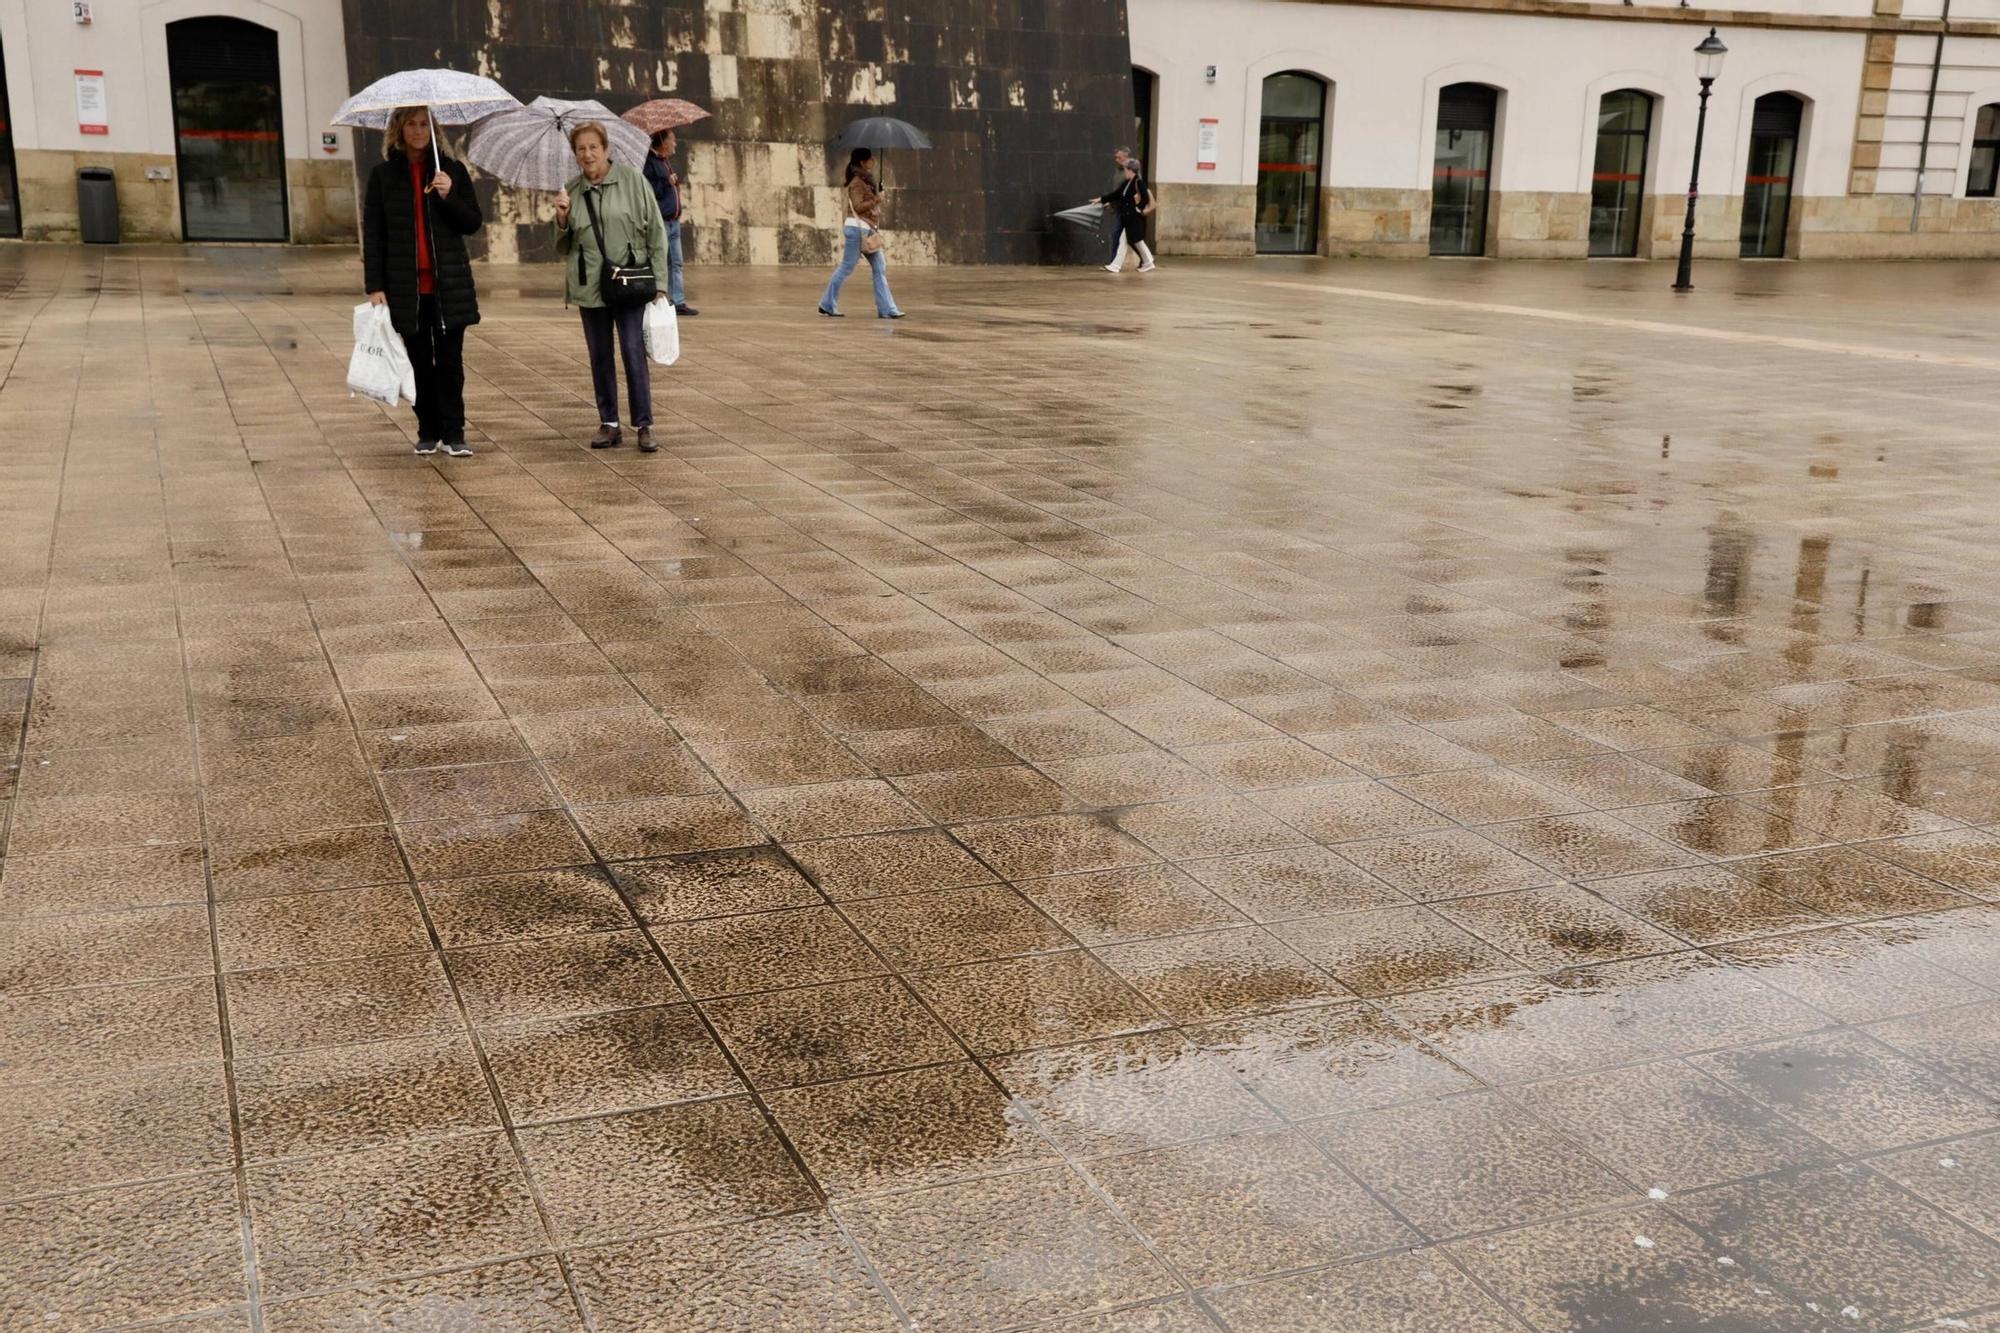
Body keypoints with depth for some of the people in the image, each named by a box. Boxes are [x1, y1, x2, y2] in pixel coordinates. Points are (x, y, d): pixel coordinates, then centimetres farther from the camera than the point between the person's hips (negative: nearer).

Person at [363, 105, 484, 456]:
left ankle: (453, 433, 5)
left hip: (449, 284, 0)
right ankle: (428, 432, 14)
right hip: (406, 286, 0)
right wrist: (374, 286, -5)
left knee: (450, 361, 1)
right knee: (420, 362, 7)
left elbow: (474, 223, 3)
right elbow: (372, 233, 2)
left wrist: (448, 197, -15)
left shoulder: (451, 170, 5)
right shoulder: (383, 174, 3)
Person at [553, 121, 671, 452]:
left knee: (634, 353, -8)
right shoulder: (571, 192, 9)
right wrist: (562, 219, -6)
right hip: (590, 288, 4)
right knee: (600, 357, 8)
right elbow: (563, 247, 14)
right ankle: (609, 424, 17)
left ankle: (644, 425, 0)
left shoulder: (633, 181, -1)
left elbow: (656, 232, 1)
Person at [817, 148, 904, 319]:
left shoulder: (866, 180, 16)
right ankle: (827, 304, 7)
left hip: (868, 231, 10)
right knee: (846, 268, -3)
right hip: (858, 229, -10)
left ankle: (887, 309, 1)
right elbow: (858, 206, -19)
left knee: (880, 270, 3)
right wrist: (876, 200, -15)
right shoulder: (857, 182, -12)